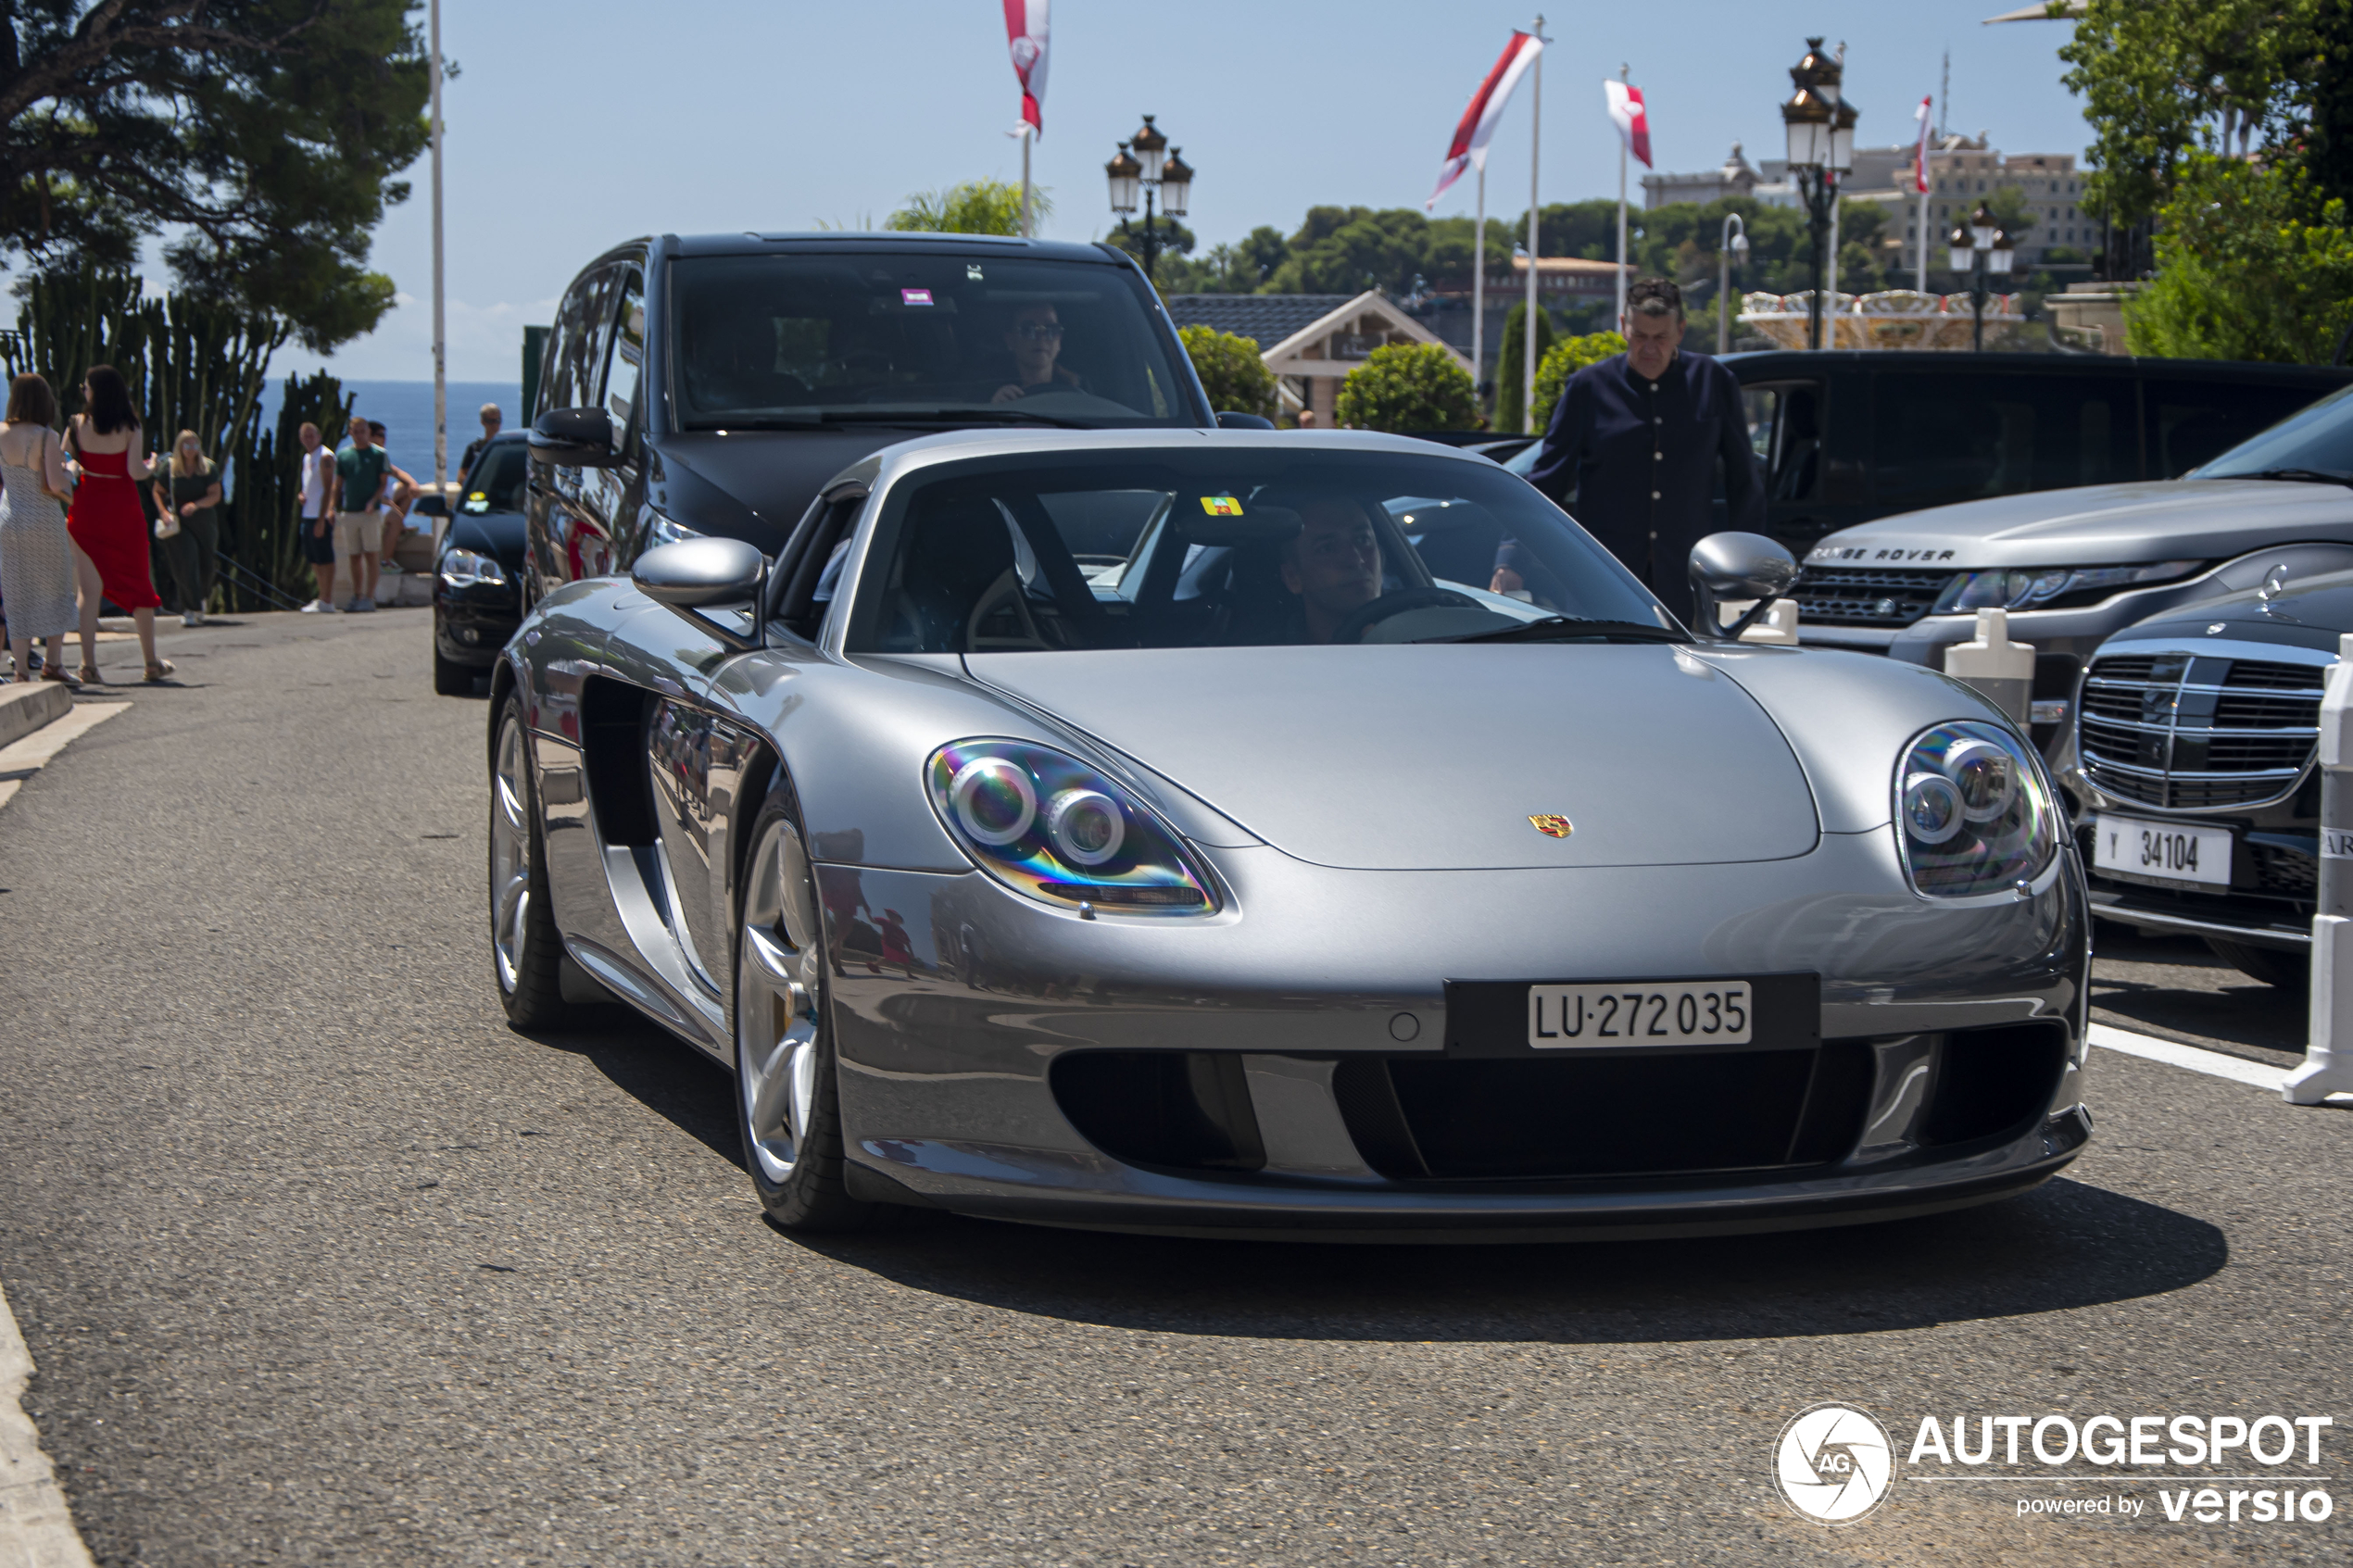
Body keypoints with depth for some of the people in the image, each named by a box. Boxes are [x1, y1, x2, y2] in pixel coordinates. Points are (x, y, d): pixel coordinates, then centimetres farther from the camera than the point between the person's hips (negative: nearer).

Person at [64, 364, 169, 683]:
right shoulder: (131, 427, -7)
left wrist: (74, 469, 10)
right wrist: (151, 468, 5)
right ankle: (151, 662, 17)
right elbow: (136, 471, -14)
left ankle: (88, 664, -5)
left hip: (87, 510, 1)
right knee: (138, 584, 11)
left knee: (89, 588, 3)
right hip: (123, 510, -1)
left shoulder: (78, 424, -4)